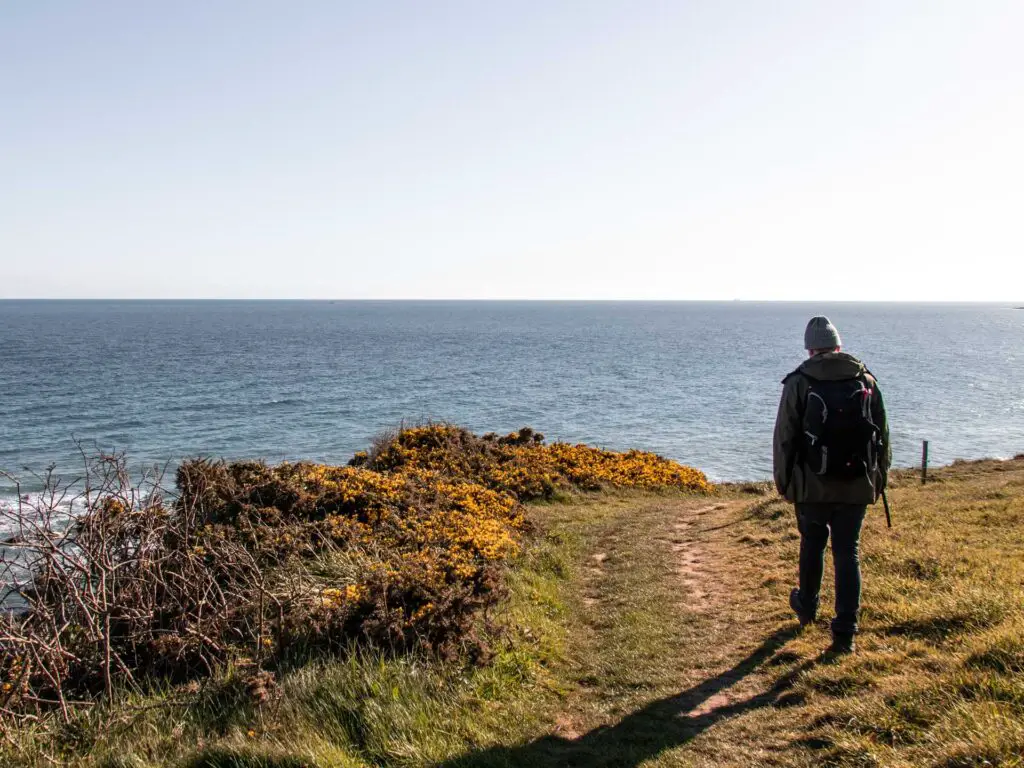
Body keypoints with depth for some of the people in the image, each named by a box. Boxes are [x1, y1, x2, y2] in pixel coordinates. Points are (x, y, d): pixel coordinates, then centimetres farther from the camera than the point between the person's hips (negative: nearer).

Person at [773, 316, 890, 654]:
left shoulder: (799, 383, -7)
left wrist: (783, 480, 7)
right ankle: (845, 633, 4)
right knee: (848, 554, 6)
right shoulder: (867, 381, 2)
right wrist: (879, 479, 17)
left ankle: (807, 607, 40)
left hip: (813, 485, -1)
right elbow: (883, 436, 7)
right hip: (858, 486, 1)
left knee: (812, 545, 20)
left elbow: (785, 436, -4)